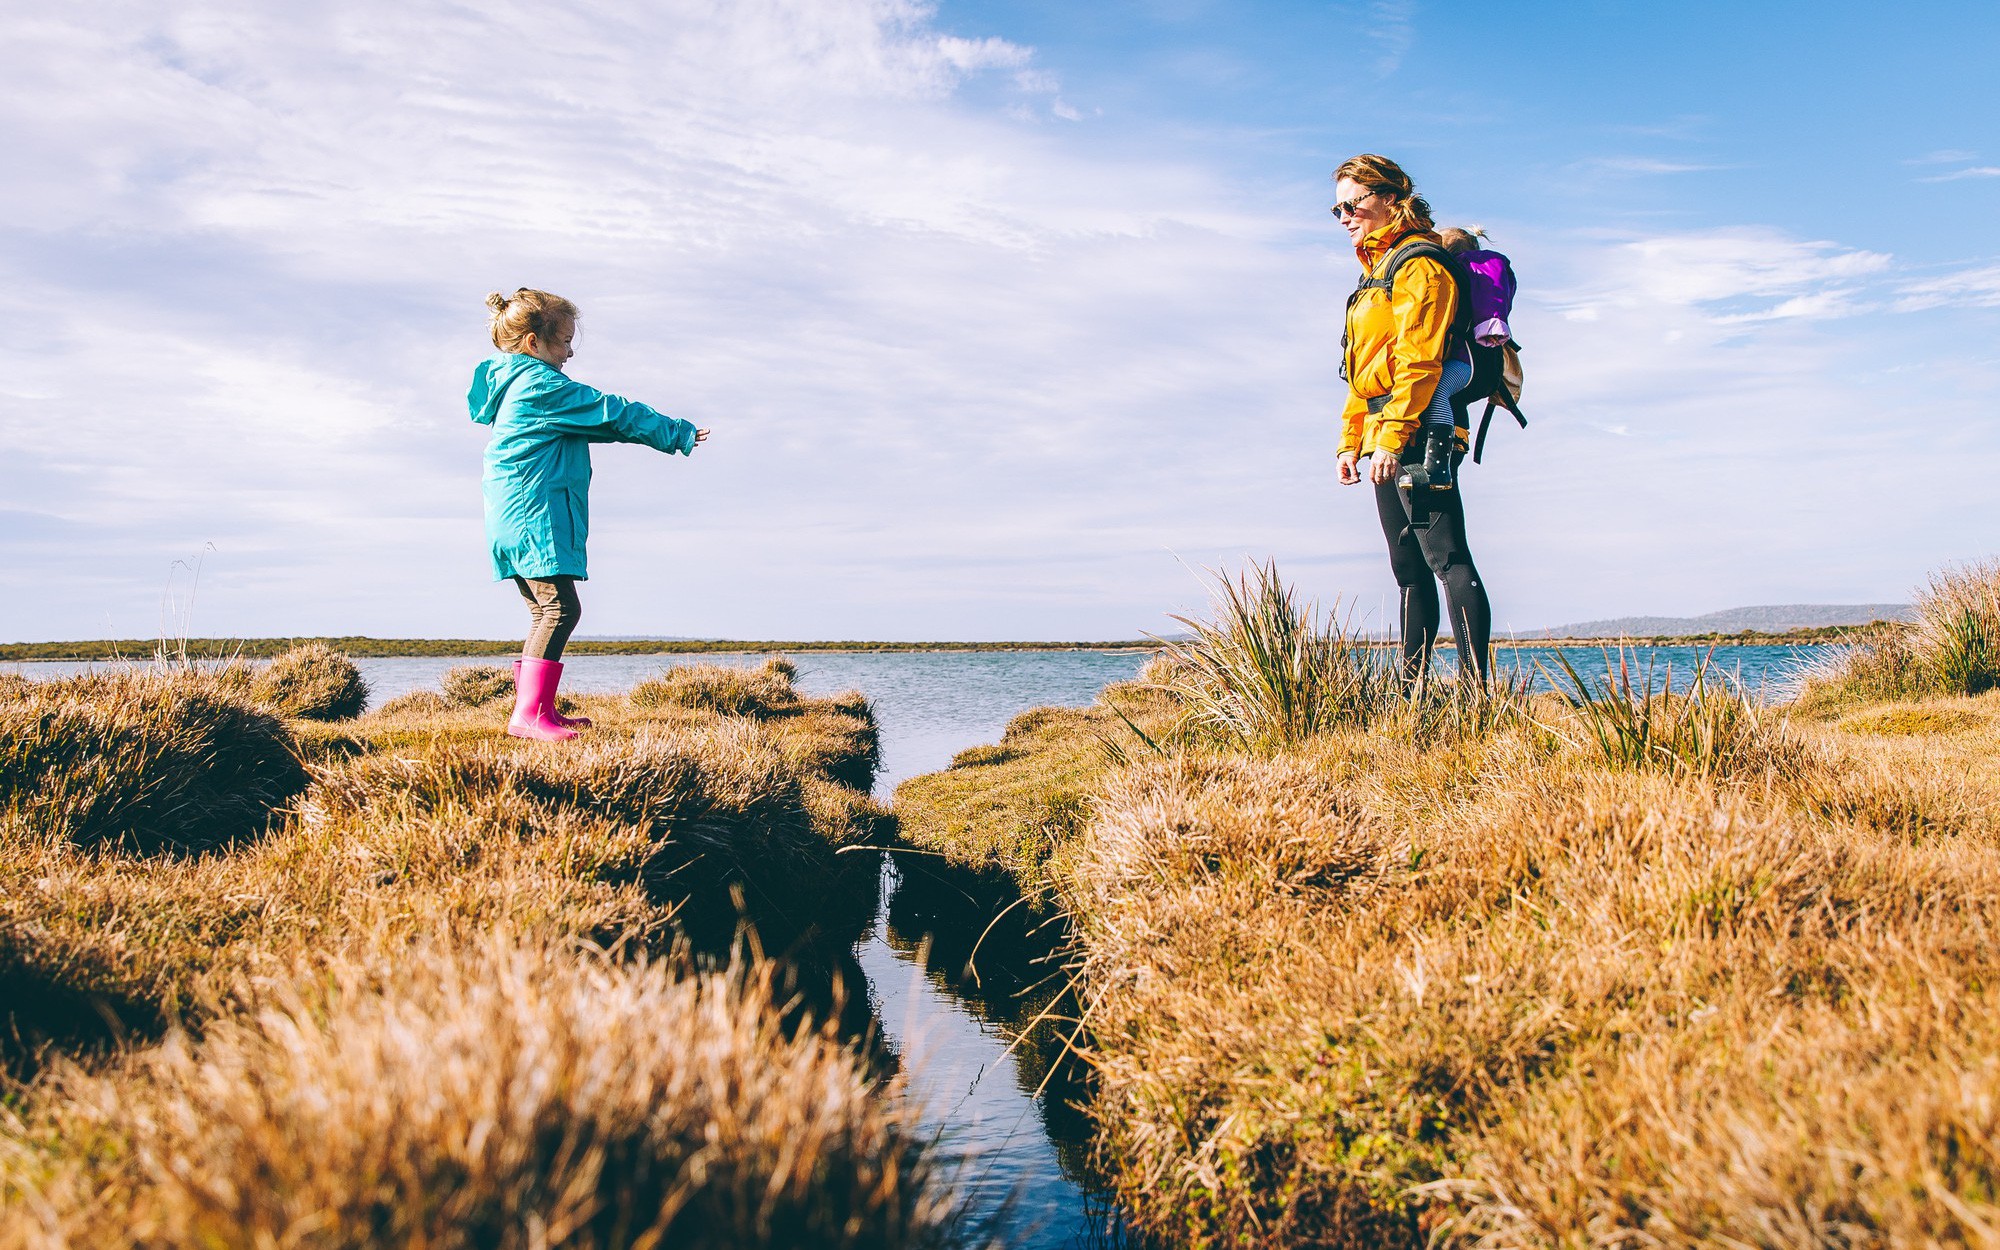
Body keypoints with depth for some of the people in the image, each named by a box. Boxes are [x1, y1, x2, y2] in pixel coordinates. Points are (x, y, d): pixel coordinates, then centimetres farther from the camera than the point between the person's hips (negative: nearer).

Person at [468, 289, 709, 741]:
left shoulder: (510, 383, 20)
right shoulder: (542, 385, -11)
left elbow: (591, 423, 29)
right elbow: (613, 414, -9)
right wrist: (678, 434, -1)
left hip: (513, 518, 11)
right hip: (535, 517, -11)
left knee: (545, 613, 15)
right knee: (559, 608, -15)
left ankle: (539, 710, 20)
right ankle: (528, 714, -19)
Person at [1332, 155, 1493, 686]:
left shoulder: (1418, 265, -6)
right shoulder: (1376, 272, 24)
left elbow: (1418, 359, -17)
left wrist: (1393, 437, -23)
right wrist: (1352, 440, 20)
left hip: (1420, 435, -10)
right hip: (1388, 441, 10)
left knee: (1447, 558, -13)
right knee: (1409, 568, 9)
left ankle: (1475, 687, -15)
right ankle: (1411, 687, 13)